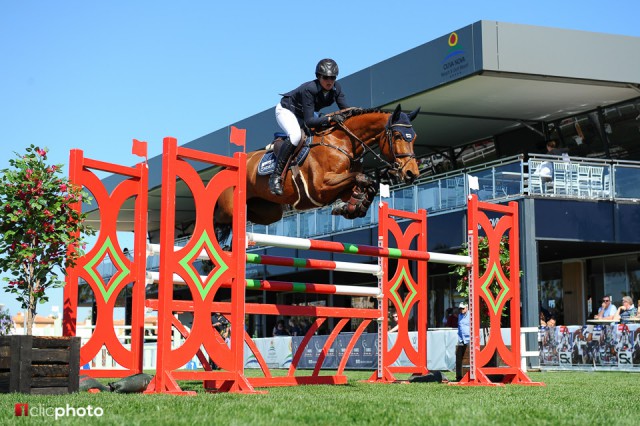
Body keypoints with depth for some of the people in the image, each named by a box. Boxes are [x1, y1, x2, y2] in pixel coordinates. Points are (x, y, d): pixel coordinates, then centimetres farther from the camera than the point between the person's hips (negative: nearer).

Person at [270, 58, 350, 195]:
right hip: (286, 110, -8)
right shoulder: (309, 89, -36)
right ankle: (276, 176, -31)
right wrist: (330, 119, -51)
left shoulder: (336, 88, -18)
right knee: (296, 135, -34)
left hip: (306, 114, 8)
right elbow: (309, 121, -40)